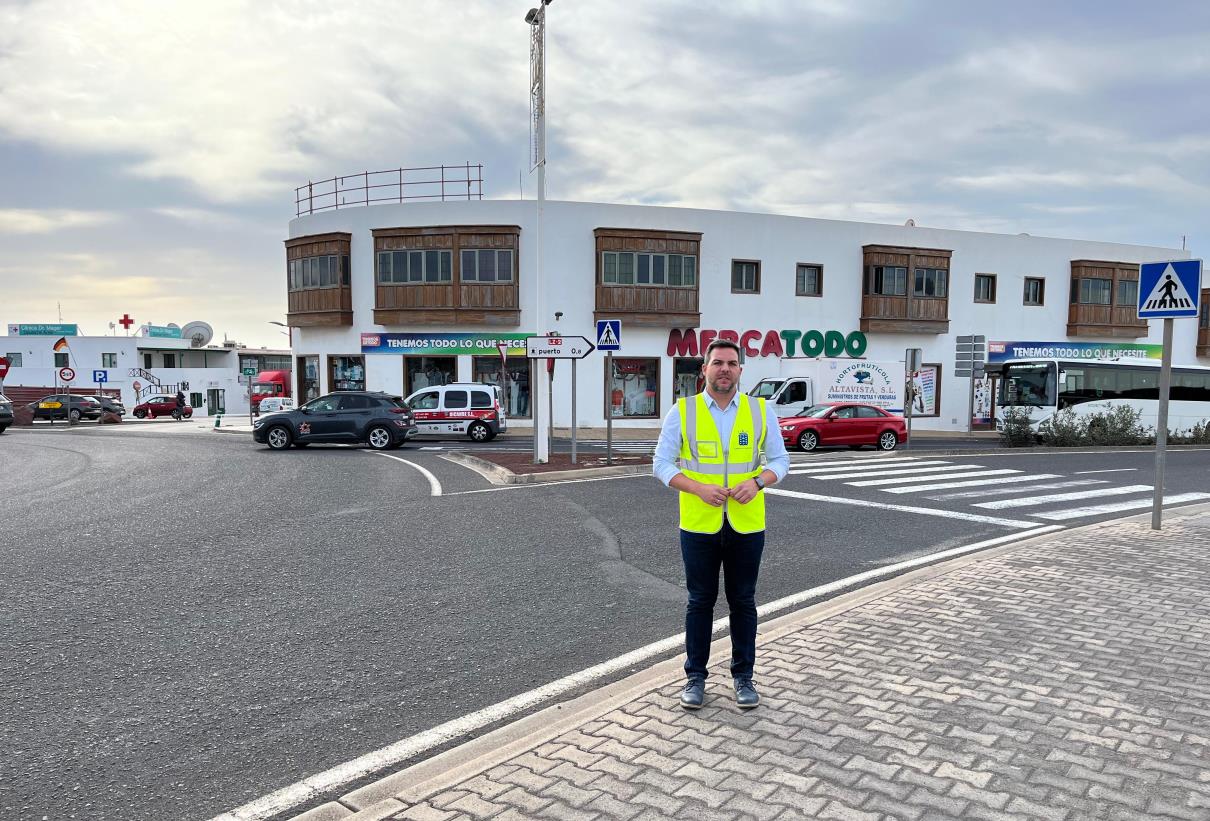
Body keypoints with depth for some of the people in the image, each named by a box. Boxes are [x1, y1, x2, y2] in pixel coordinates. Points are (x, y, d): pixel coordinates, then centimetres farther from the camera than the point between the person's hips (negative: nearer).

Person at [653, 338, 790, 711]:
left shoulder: (760, 410, 2)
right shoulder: (682, 411, -2)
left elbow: (780, 460, 6)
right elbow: (662, 463, -2)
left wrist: (757, 482, -15)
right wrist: (699, 488, -17)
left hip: (747, 524, 1)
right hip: (699, 525, -1)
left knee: (743, 601, 11)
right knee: (700, 600, 9)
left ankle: (743, 675, 26)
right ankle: (695, 676, 22)